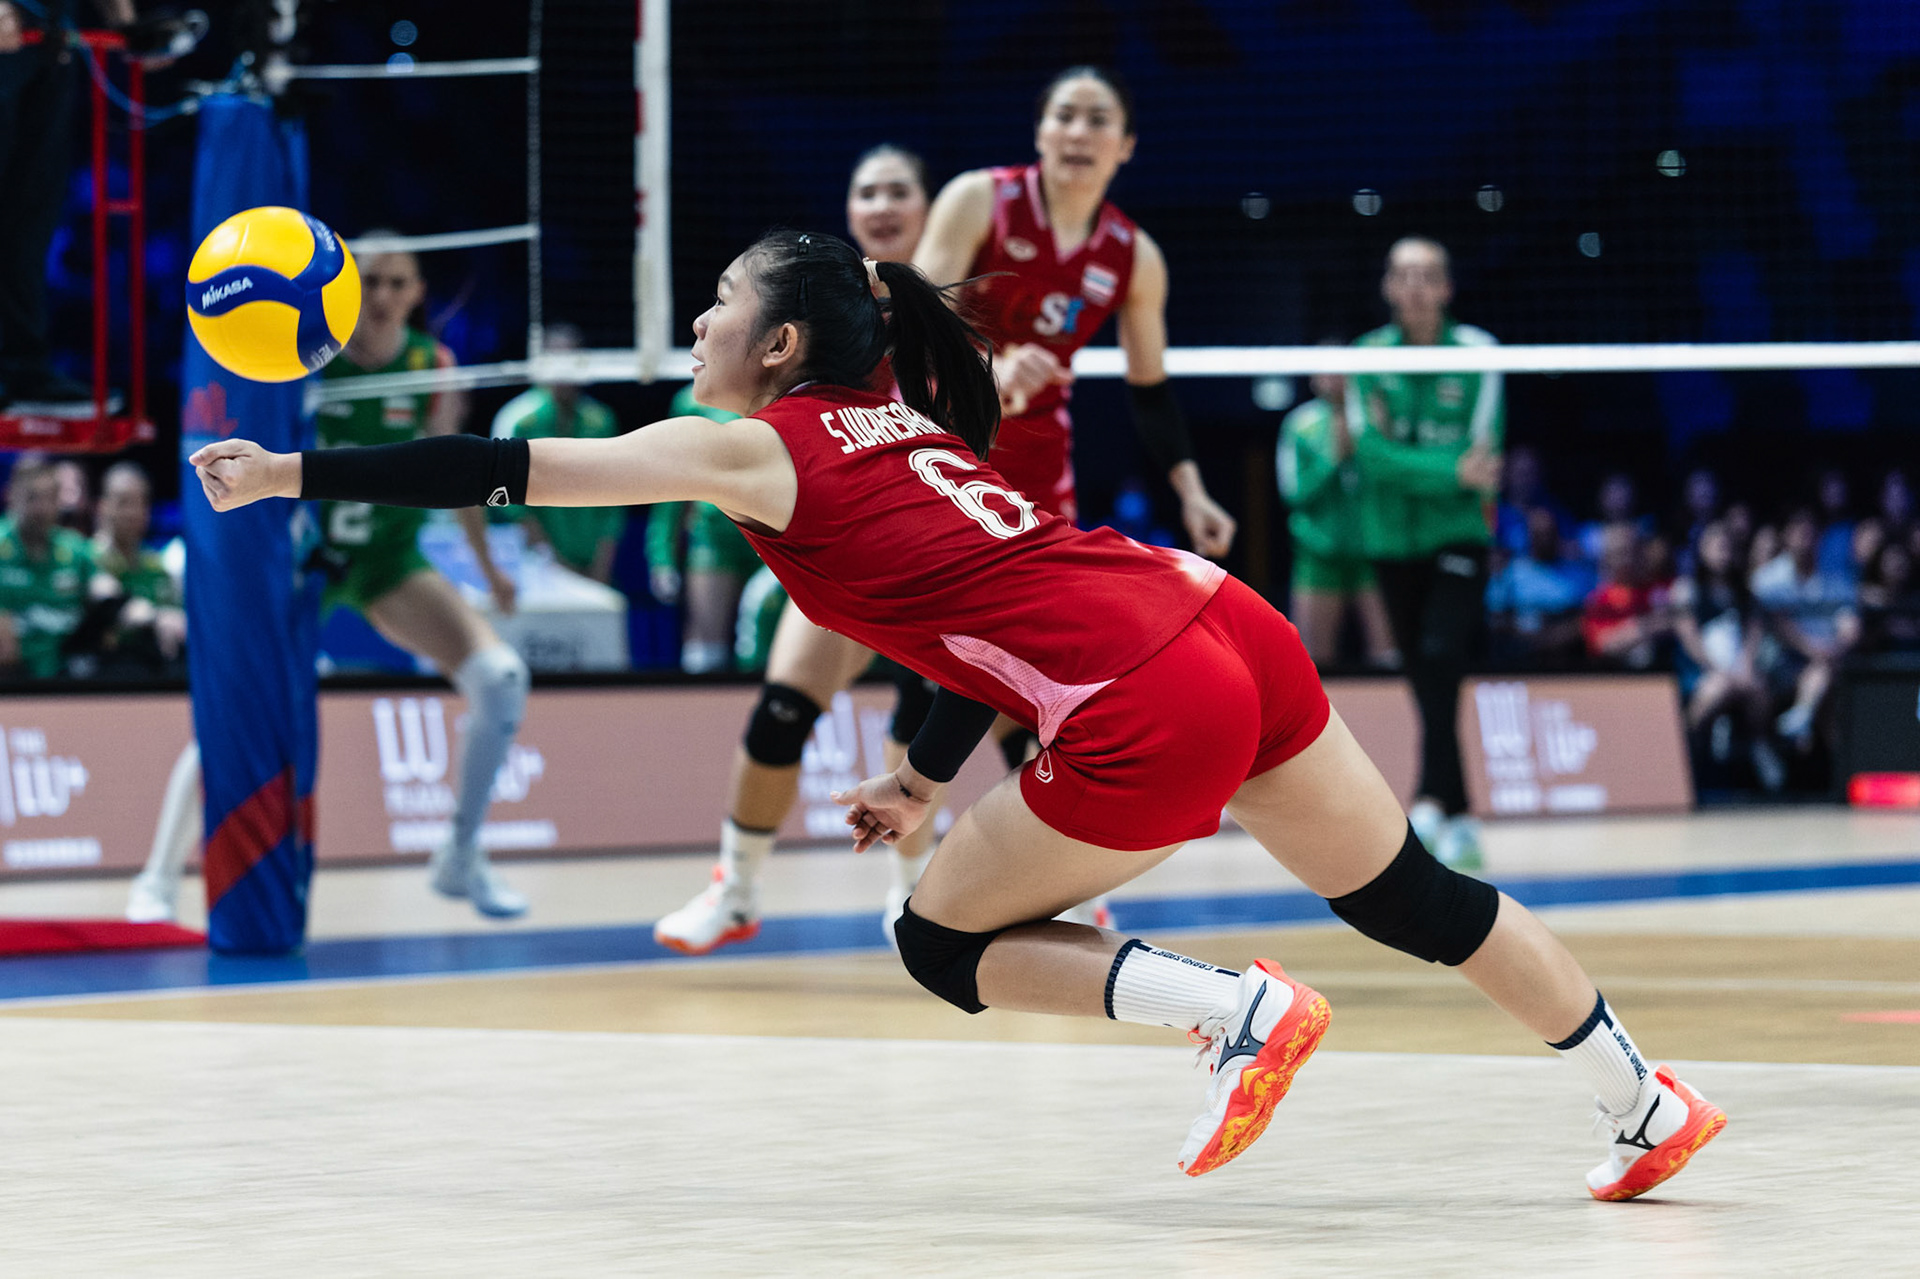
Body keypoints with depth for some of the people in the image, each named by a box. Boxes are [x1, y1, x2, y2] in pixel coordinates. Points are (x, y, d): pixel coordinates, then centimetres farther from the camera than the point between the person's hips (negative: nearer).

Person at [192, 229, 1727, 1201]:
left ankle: (1239, 1009, 0)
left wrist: (295, 475, 3)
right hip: (1235, 627, 8)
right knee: (1414, 897, 19)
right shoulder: (898, 424, 23)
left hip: (1152, 722, -8)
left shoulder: (759, 449, 0)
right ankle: (1648, 1103, 24)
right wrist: (927, 775, 29)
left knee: (944, 944, 11)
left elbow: (498, 469, 0)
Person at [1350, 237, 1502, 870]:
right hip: (1393, 541, 3)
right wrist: (1452, 471, -22)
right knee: (1427, 681, 6)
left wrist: (1409, 468, -19)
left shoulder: (1476, 351, -4)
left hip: (1458, 537, -3)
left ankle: (1432, 804, -34)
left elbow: (1481, 450, -11)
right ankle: (1459, 823, 15)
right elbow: (1372, 455, -11)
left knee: (1441, 656, -24)